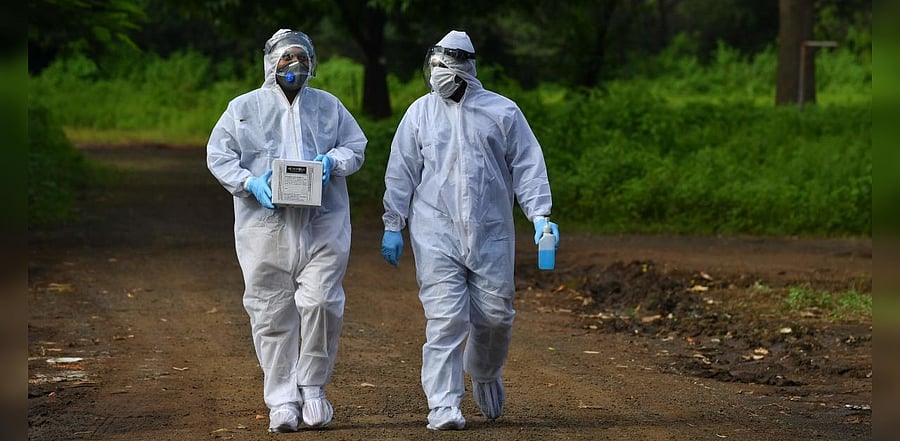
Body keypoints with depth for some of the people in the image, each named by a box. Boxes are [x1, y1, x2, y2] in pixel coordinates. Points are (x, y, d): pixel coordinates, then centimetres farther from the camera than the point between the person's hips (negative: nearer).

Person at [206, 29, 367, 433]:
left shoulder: (328, 106, 13)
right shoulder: (243, 108, 7)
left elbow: (355, 147, 16)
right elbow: (218, 155, 5)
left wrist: (332, 162, -6)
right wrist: (250, 183, -11)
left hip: (322, 224, 1)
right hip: (266, 228, -1)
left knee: (321, 301, -13)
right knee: (273, 313, 0)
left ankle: (313, 387, 6)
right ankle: (282, 400, 8)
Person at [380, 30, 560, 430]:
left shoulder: (502, 111, 5)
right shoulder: (420, 112, 7)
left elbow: (527, 166, 5)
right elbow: (401, 172, 9)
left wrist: (540, 216, -5)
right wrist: (392, 225, 5)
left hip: (491, 234, 1)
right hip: (435, 235, 0)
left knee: (495, 315, 2)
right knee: (445, 319, -9)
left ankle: (485, 376, 33)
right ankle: (443, 406, -7)